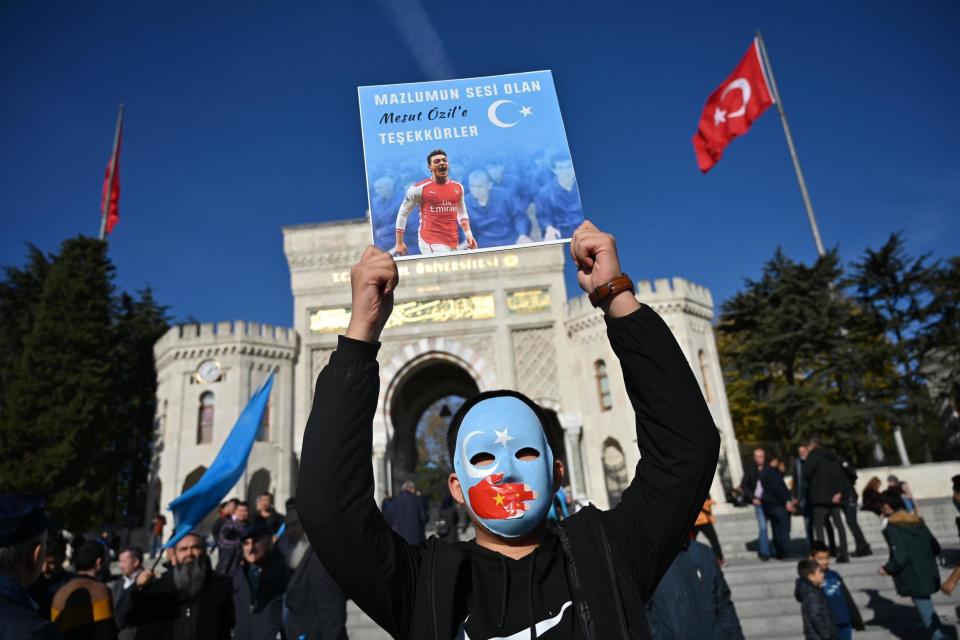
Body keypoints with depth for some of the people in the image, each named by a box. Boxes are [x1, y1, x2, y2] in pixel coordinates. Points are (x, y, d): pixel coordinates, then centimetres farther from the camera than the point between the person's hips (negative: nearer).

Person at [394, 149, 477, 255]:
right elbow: (403, 213, 1)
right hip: (431, 242, -5)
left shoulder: (458, 187, 11)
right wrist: (399, 243, 0)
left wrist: (468, 234, 11)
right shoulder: (419, 188, -4)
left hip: (454, 243, 6)